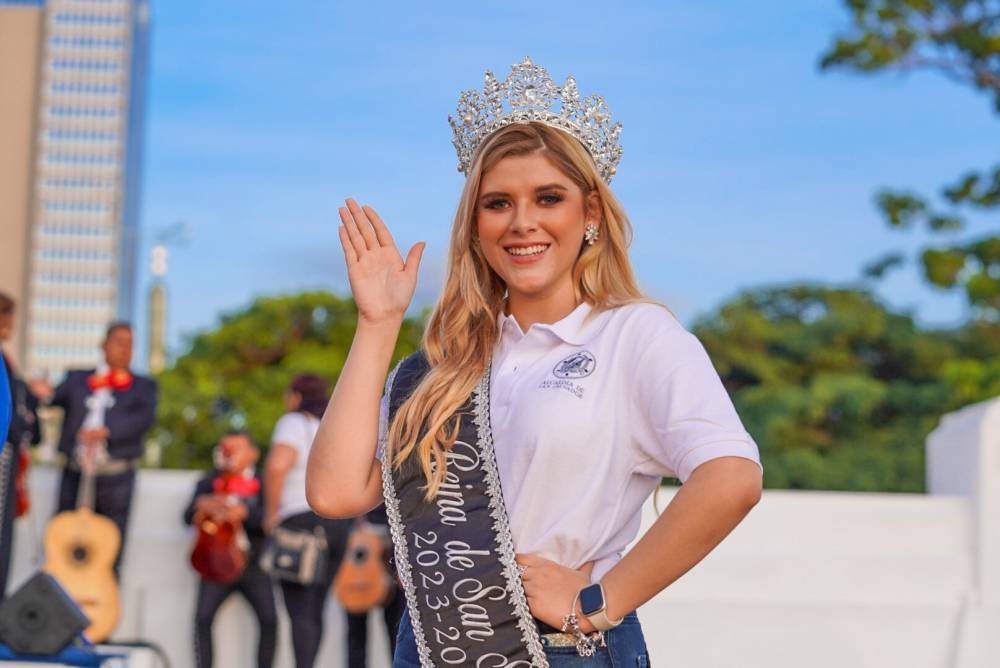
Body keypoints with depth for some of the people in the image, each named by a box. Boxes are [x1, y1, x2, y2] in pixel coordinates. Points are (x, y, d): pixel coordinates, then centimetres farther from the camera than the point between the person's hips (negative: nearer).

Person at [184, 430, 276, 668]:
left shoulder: (262, 484, 7)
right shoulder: (209, 483, 13)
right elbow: (189, 518, 3)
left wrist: (244, 513, -24)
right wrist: (203, 506, -19)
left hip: (254, 562, -1)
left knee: (269, 619, -16)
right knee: (203, 617, -17)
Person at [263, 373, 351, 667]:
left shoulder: (293, 423, -3)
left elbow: (277, 465, -20)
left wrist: (271, 514, -12)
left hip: (302, 521, -6)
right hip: (339, 523, 6)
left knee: (300, 612, -10)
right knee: (315, 610, 12)